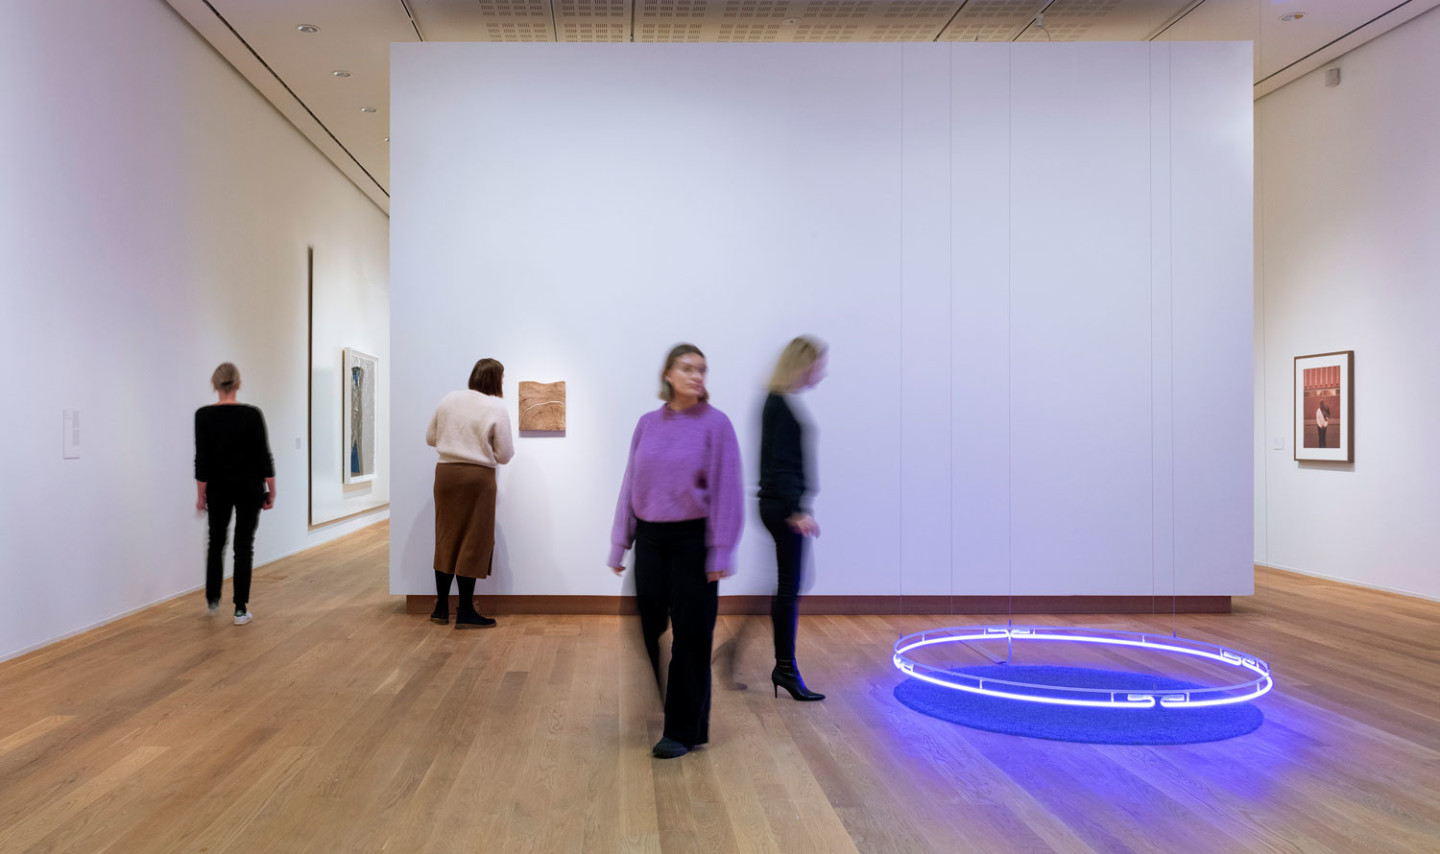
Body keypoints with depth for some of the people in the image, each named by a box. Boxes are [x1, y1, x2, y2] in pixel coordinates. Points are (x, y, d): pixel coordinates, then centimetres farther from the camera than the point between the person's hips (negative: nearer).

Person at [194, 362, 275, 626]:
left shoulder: (204, 415, -9)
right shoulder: (252, 414, -10)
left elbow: (202, 459, -8)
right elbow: (264, 456, -7)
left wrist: (200, 494, 1)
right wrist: (271, 490, 1)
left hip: (218, 488, 1)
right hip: (249, 487, -1)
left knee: (216, 541, 21)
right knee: (244, 545, 3)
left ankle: (213, 599, 33)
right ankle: (241, 609, 1)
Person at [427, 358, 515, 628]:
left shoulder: (449, 400, 4)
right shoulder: (496, 408, -10)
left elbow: (431, 438, 12)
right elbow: (505, 455, -8)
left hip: (445, 473, 5)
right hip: (478, 477, -5)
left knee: (446, 538, 13)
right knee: (472, 543, 3)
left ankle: (441, 607, 18)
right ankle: (465, 611, 7)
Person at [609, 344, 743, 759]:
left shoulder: (715, 423, -6)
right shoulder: (647, 424, 6)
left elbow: (726, 490, -7)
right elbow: (630, 486, 10)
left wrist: (721, 552, -11)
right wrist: (619, 545, 9)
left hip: (692, 539, -4)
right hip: (650, 539, 4)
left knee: (690, 637, 2)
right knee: (648, 631, 10)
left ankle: (684, 732, 14)